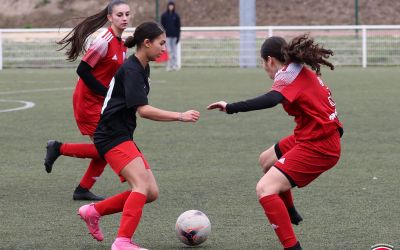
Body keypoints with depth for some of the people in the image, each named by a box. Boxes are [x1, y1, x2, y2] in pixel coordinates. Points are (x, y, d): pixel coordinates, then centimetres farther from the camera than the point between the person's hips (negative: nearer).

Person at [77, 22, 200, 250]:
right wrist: (180, 116, -24)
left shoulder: (143, 68, 14)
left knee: (151, 193, 4)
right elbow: (143, 110, -24)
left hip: (123, 136, 10)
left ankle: (93, 211, 14)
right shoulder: (131, 70, -16)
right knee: (142, 185, -23)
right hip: (112, 136, -10)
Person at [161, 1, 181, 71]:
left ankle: (175, 65, 7)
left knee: (174, 51, 3)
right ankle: (169, 66, -2)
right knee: (168, 51, -3)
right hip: (167, 36, -1)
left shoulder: (176, 15, 5)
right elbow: (162, 26, 4)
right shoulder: (164, 15, 3)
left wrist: (178, 36, -3)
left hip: (174, 35, 1)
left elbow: (178, 26, 4)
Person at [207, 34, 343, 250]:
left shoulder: (288, 74, -15)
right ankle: (289, 213, 49)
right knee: (266, 161, 31)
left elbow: (271, 100, -34)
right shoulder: (302, 71, 13)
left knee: (265, 190, -19)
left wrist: (231, 108, -38)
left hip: (317, 146, -10)